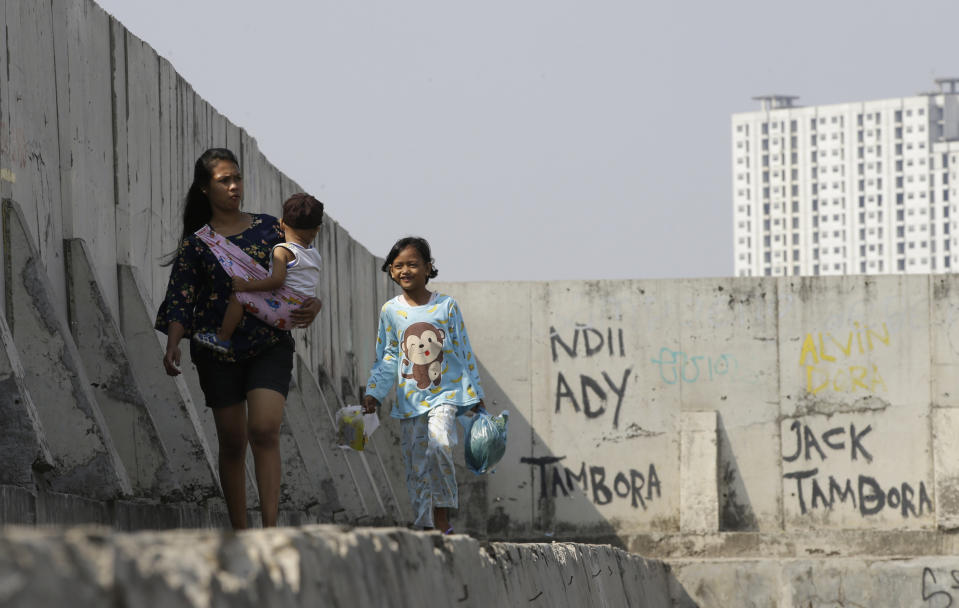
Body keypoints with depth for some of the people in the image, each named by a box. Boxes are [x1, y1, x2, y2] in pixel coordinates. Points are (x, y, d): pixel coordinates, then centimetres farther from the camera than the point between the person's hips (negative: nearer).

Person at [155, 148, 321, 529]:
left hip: (270, 344, -1)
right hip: (218, 350, 1)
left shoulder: (269, 229, 6)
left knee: (264, 429, -18)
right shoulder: (196, 243, 3)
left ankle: (270, 527, -24)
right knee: (232, 441, 4)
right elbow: (180, 300, -2)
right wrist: (172, 348, -17)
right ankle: (239, 532, 13)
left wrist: (311, 307, -11)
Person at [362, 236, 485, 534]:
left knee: (439, 442, -27)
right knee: (415, 467, 1)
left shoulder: (446, 306, 2)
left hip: (445, 393, -3)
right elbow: (386, 359, 11)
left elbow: (464, 352, 6)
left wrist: (475, 395, 7)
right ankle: (427, 526, 8)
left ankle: (442, 517, -19)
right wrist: (373, 393, 0)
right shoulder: (390, 311, 6)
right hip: (409, 400, 3)